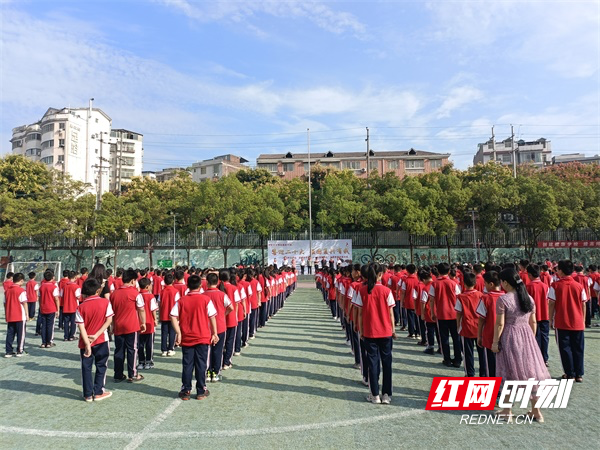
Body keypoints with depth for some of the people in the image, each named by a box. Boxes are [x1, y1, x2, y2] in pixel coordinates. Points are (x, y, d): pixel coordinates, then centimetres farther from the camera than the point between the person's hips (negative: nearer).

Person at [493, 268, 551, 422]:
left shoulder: (503, 299, -14)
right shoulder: (529, 298, 4)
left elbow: (500, 324, -14)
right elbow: (533, 322, 9)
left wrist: (495, 342, -6)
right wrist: (532, 339, 20)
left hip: (509, 337, -5)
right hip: (527, 336, 5)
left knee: (510, 374, 6)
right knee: (531, 371, 12)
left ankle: (507, 411, 17)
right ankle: (536, 411, 21)